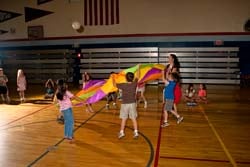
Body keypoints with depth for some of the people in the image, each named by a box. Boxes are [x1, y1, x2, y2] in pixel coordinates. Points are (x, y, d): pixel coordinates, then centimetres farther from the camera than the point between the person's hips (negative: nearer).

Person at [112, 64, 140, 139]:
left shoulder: (123, 85, -14)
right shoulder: (134, 84, -8)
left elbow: (115, 84, 1)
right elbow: (137, 76, 9)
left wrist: (113, 78, 20)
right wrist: (138, 68, 23)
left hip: (124, 104, -1)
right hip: (132, 104, 2)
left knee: (123, 119, 9)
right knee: (134, 119, 7)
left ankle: (121, 132, 16)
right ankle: (136, 132, 9)